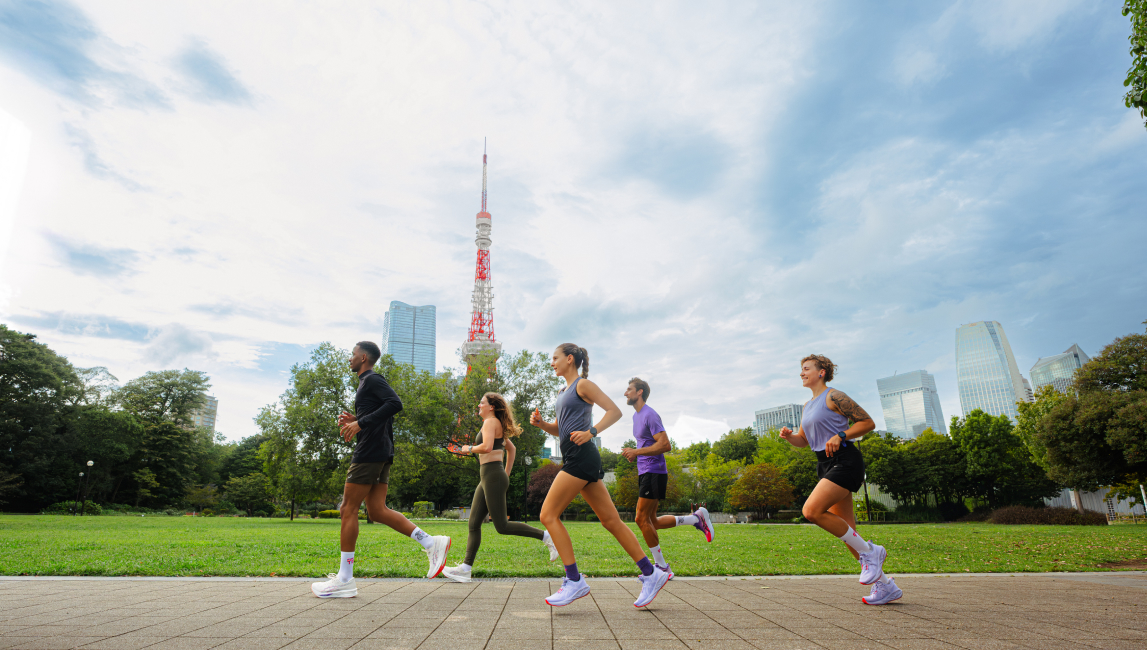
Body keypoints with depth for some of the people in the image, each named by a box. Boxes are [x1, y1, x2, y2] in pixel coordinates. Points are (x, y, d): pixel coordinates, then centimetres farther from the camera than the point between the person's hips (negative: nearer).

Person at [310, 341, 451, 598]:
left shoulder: (372, 380, -6)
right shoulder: (368, 383, 25)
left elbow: (395, 404, -22)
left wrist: (361, 423, -23)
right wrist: (355, 420, 14)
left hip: (370, 454, -10)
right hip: (381, 454, 10)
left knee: (348, 510, -4)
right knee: (377, 511, 6)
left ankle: (344, 579, 2)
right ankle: (431, 543, 1)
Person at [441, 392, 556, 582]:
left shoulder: (490, 422, -9)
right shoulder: (498, 425, 19)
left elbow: (487, 447, -25)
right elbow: (512, 449, 28)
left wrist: (469, 448, -8)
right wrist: (506, 473, 28)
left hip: (493, 476, -10)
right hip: (487, 479, 10)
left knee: (502, 526, -7)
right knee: (474, 524, 5)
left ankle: (546, 536, -3)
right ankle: (466, 568, 5)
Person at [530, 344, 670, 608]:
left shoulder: (583, 384, -3)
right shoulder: (563, 392, 23)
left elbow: (615, 411, -9)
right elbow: (559, 430, 26)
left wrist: (591, 432, -21)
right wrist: (541, 423, 6)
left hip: (581, 458, -9)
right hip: (574, 460, 9)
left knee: (548, 515, -8)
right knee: (610, 520, 6)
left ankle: (575, 581, -5)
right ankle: (651, 574, 9)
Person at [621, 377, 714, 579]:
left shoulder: (650, 415, -14)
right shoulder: (637, 415, 17)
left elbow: (664, 444, -22)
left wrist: (637, 452, -20)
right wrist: (634, 454, 9)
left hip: (654, 473, -10)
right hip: (645, 473, 10)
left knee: (642, 519, -9)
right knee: (651, 522, 9)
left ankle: (661, 566, 3)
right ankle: (697, 518, 17)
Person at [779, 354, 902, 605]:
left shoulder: (833, 397, -7)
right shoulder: (808, 406, 19)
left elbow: (868, 422, -8)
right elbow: (803, 440, 24)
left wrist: (840, 436, -19)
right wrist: (789, 436, 3)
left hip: (844, 460, -9)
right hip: (825, 465, 9)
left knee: (812, 511, -23)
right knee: (846, 530, 6)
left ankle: (869, 551, -8)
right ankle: (885, 585, 16)